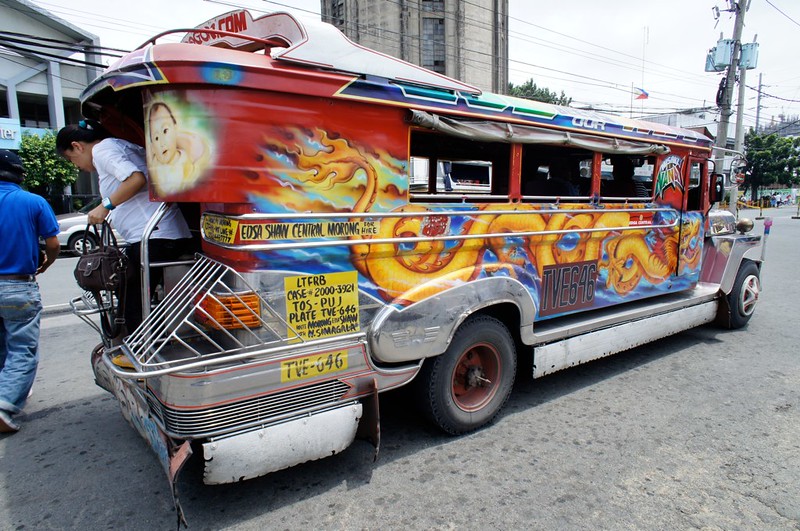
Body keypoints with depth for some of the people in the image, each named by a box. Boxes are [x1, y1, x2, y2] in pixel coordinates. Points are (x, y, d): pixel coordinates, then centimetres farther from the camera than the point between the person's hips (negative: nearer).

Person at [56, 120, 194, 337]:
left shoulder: (102, 149, -2)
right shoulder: (122, 146, 26)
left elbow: (136, 178, -19)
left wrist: (105, 206, -11)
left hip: (153, 236, -10)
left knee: (133, 310, -4)